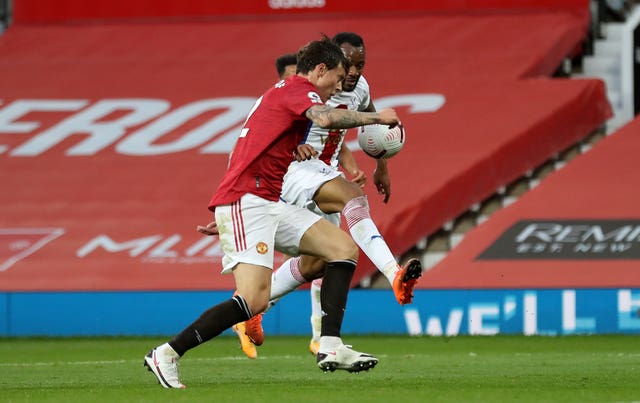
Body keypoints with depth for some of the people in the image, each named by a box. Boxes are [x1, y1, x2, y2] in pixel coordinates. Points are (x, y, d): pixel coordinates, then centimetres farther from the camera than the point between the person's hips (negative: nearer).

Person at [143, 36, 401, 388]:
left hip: (269, 205, 11)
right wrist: (377, 117, -13)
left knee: (344, 248, 3)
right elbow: (326, 118, -27)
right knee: (254, 300, -22)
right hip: (246, 203, -11)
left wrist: (296, 150, 16)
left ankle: (330, 347, -4)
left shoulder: (283, 92, 24)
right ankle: (166, 354, -13)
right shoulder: (297, 89, -6)